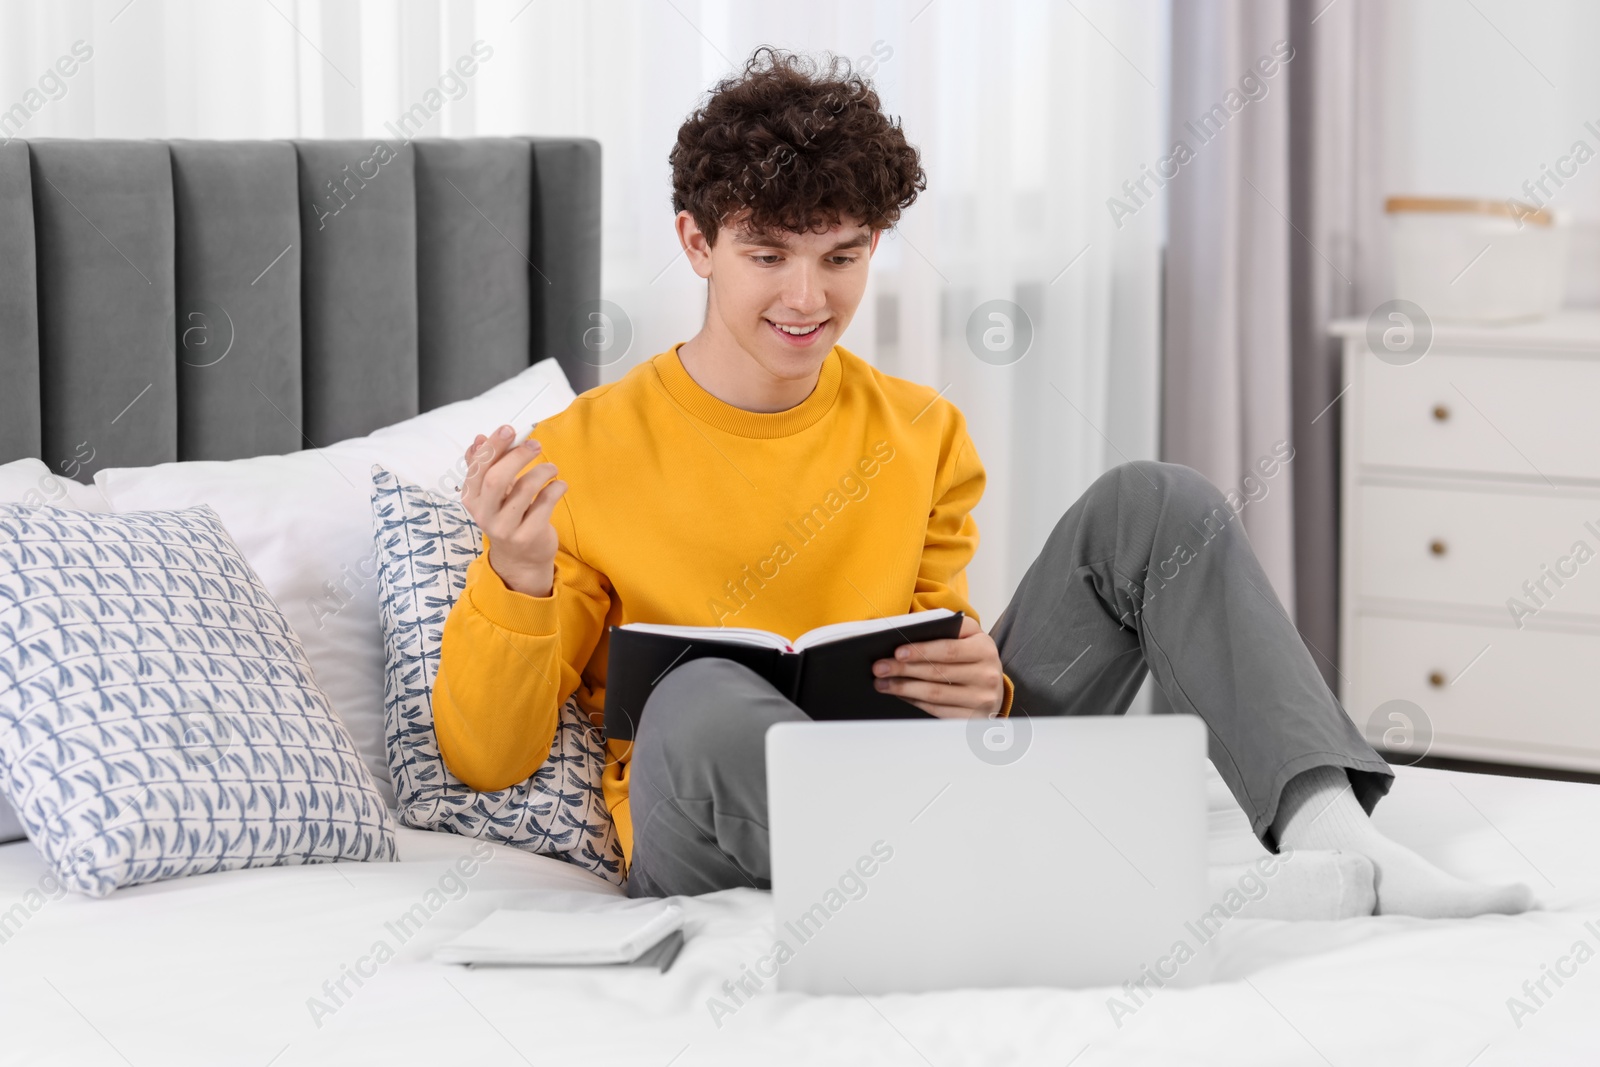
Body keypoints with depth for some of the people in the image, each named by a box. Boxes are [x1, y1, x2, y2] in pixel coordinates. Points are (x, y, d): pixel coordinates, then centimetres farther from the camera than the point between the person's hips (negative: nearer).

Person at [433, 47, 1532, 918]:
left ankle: (1329, 833, -27)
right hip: (719, 848, -4)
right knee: (704, 698, -39)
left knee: (1154, 506, -6)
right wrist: (516, 580, -23)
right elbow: (486, 760, -4)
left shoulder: (925, 436, 11)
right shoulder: (583, 457, -3)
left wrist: (981, 685, -8)